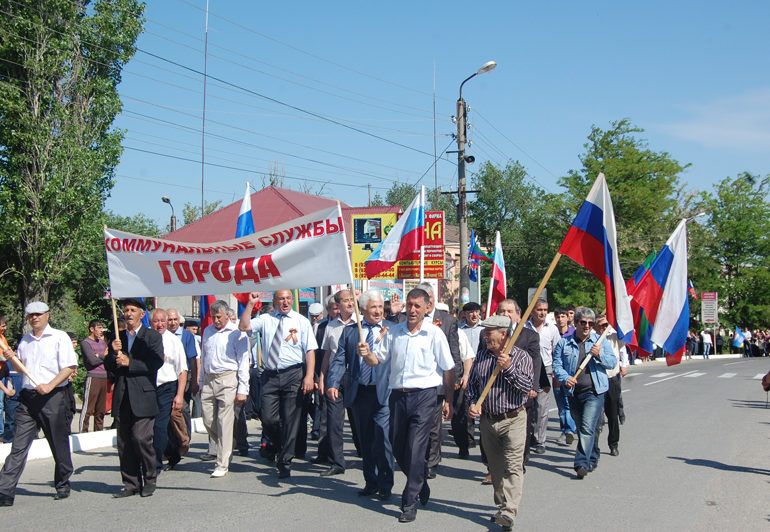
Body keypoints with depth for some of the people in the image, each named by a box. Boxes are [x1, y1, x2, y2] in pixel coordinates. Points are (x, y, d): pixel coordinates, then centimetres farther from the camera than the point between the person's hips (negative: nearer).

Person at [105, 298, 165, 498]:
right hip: (123, 398, 5)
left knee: (141, 438, -11)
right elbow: (108, 367, 12)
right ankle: (131, 484, 15)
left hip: (143, 397, -5)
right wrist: (113, 353, -7)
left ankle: (149, 481, 5)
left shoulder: (152, 336, 2)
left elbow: (156, 362, -11)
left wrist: (129, 363, -13)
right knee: (124, 443, 6)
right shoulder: (118, 338, 16)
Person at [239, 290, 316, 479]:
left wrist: (309, 376, -13)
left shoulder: (301, 321, 3)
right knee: (268, 419, -1)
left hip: (293, 374, -2)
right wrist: (251, 304, -8)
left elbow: (310, 350, -3)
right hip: (270, 375, 2)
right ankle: (281, 448, 29)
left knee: (290, 420, 2)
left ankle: (285, 463, 15)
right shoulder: (265, 319, 10)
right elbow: (244, 326, -2)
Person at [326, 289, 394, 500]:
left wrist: (384, 338, -21)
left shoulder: (392, 329, 3)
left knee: (382, 440, -6)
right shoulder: (349, 331, 10)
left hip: (383, 393, -3)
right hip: (358, 393, 3)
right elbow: (339, 359, 5)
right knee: (365, 441, 12)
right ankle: (370, 482, 23)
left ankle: (385, 486, 6)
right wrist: (332, 383, -9)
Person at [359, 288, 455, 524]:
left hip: (424, 396, -5)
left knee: (415, 449, -7)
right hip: (398, 395, 5)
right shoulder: (394, 332, 8)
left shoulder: (434, 334, -4)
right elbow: (378, 359, 10)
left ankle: (410, 502, 3)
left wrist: (449, 401, 1)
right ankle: (420, 484, 37)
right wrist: (366, 353, -13)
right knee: (398, 448, 12)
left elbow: (448, 369, 1)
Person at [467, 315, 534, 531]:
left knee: (513, 467, -11)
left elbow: (527, 386, -14)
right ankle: (502, 505, 26)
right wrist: (472, 403, -1)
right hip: (487, 420, 5)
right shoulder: (481, 356, 8)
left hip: (513, 420, -5)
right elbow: (472, 383, 15)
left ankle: (509, 513, -15)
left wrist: (508, 368, -22)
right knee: (495, 467, 13)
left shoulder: (521, 357, -5)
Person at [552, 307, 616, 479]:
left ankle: (582, 463, -15)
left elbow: (612, 362, 4)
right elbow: (556, 364, 2)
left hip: (594, 392, -3)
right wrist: (565, 378, -16)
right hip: (574, 392, 3)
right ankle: (593, 458, 32)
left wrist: (599, 356, -15)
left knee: (587, 428, -15)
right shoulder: (564, 343, 6)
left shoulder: (600, 342, 6)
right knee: (581, 429, 14)